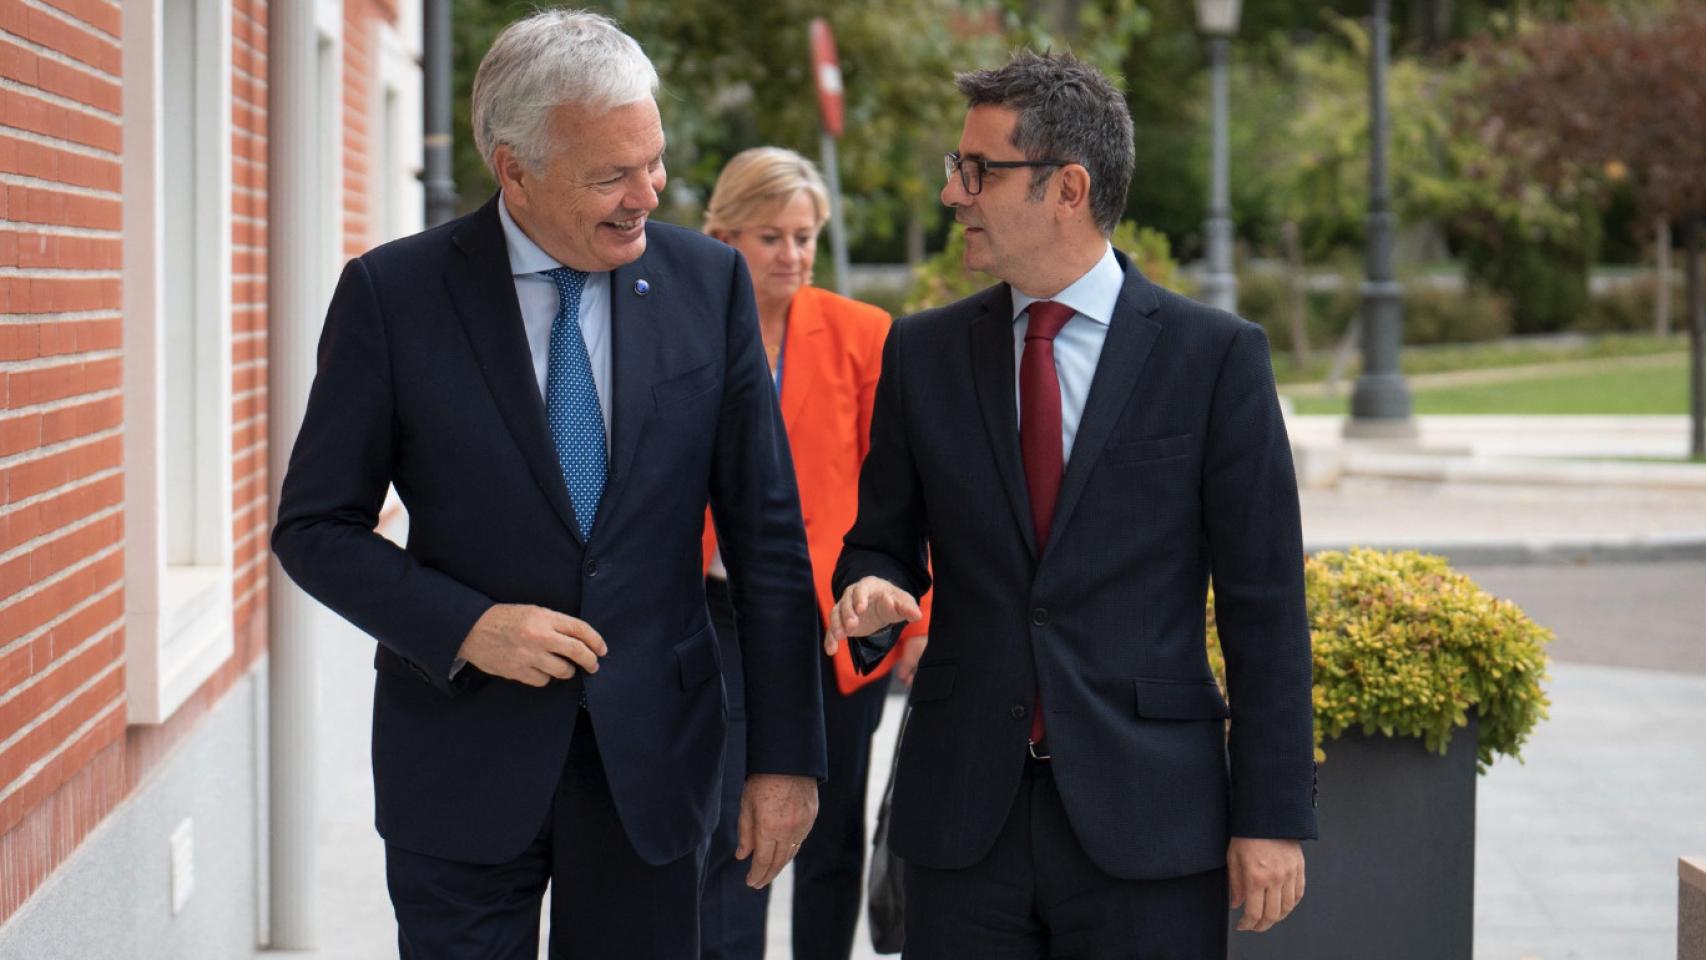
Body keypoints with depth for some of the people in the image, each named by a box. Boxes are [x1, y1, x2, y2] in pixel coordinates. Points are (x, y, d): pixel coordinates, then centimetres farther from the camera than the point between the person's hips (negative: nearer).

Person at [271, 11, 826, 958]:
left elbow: (766, 533, 2)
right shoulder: (393, 294, -7)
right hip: (462, 760, -2)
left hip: (652, 758, 2)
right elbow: (314, 527, -2)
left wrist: (785, 752, -1)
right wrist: (464, 625, -16)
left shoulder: (709, 283, -1)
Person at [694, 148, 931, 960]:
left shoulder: (861, 335, -3)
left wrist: (919, 619, -5)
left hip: (839, 620, 0)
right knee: (729, 833, -5)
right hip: (725, 618, 0)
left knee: (831, 835, 10)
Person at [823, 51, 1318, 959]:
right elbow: (882, 538, 16)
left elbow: (1263, 604, -3)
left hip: (1144, 818, -3)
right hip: (963, 815, 3)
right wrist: (870, 592, -8)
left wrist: (1271, 816, -6)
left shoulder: (1213, 355, -3)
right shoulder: (923, 353, 8)